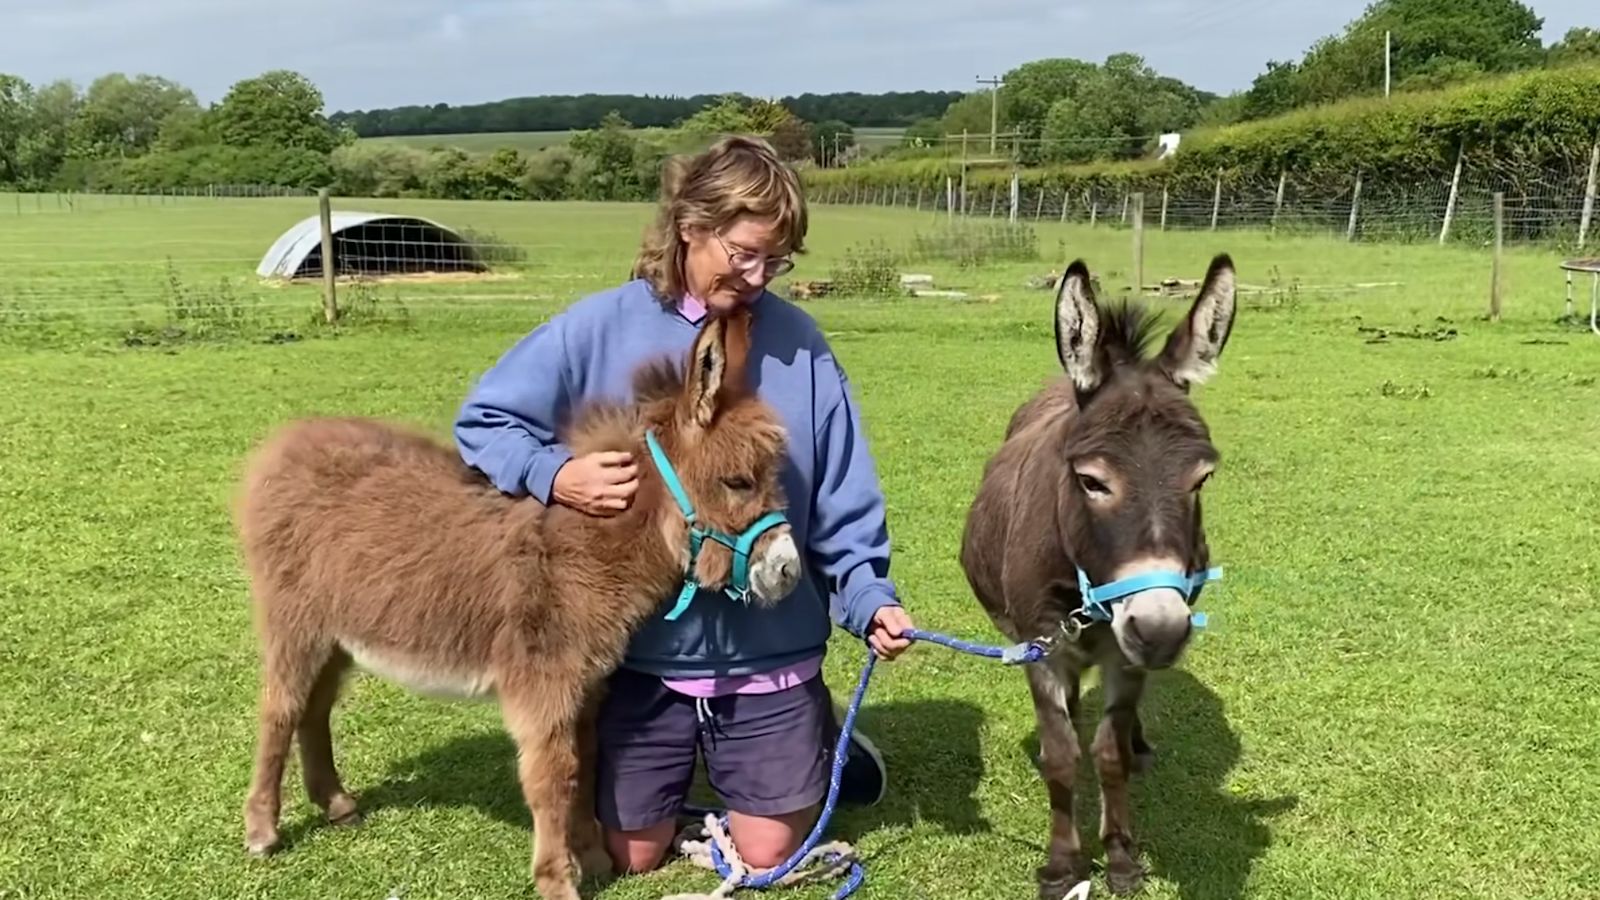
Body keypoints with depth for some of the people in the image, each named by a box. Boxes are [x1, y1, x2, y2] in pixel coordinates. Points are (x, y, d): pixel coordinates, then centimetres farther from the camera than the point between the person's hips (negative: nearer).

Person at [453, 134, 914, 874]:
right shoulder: (599, 327, -9)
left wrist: (869, 598, -16)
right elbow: (483, 420, -4)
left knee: (767, 856, 11)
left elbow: (841, 499, -3)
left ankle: (820, 741, 39)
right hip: (640, 653, 1)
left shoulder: (797, 343, -5)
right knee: (631, 857, 16)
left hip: (768, 652, 0)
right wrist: (553, 476, -22)